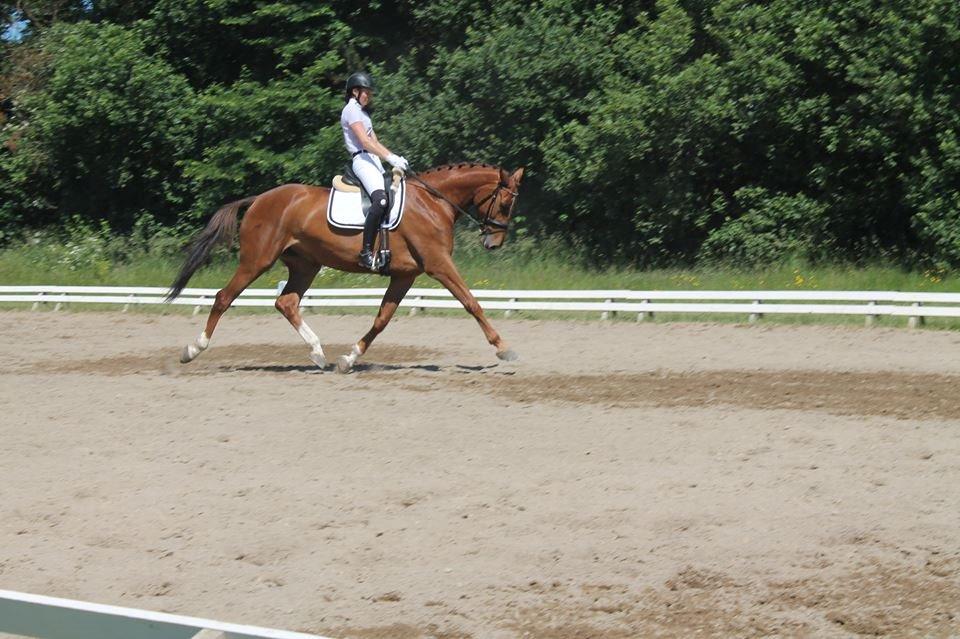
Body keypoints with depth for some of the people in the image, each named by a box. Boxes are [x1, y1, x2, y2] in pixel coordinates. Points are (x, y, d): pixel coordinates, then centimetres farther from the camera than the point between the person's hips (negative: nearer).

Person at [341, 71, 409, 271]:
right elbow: (365, 142, -15)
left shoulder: (362, 112, 25)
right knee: (380, 199, -30)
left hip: (373, 160, 11)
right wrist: (391, 158, -20)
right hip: (362, 160, -11)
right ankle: (366, 252, -33)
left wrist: (396, 157, 7)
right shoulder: (351, 110, -5)